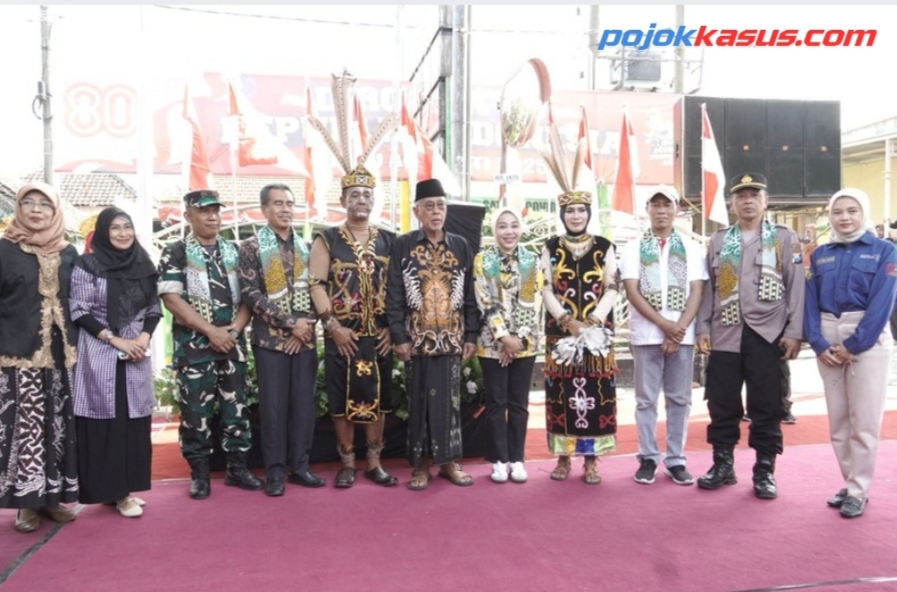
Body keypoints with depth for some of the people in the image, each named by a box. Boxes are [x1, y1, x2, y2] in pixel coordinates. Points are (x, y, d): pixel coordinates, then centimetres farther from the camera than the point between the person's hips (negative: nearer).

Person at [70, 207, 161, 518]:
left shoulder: (143, 264, 9)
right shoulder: (87, 264, -3)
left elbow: (154, 308, 11)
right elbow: (80, 312, -7)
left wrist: (144, 337, -7)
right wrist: (116, 340, -13)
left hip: (137, 352, 4)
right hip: (100, 354, -4)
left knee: (134, 420, 5)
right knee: (105, 421, -2)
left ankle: (125, 487, 15)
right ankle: (111, 490, 6)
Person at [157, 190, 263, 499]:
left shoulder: (234, 252, 11)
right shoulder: (175, 253, -1)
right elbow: (171, 298, -11)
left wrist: (235, 328, -8)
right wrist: (210, 330, -15)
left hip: (232, 342, 4)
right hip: (193, 344, -3)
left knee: (236, 406, 7)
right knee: (196, 410, 2)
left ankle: (237, 467, 19)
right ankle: (199, 473, 14)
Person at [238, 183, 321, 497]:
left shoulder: (306, 246, 11)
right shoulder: (251, 247, -1)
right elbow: (250, 294, -9)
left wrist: (306, 325, -6)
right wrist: (289, 323, -14)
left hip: (305, 337, 4)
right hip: (271, 338, -3)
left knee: (304, 402, 6)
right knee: (273, 404, 0)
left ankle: (299, 466, 18)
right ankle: (275, 471, 11)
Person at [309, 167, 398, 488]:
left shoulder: (389, 241, 8)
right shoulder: (327, 240, 1)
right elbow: (317, 285, -5)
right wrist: (332, 324, -14)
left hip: (380, 335, 2)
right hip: (342, 335, -2)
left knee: (377, 398, 8)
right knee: (343, 398, 4)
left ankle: (374, 462, 20)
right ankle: (347, 463, 18)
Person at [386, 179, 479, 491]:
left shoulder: (461, 246, 6)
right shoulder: (403, 245, -1)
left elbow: (470, 294, 7)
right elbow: (394, 295, -3)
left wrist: (472, 335, 2)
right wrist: (399, 337, -9)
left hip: (452, 337, 2)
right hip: (417, 337, -2)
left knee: (450, 398, 7)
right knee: (420, 400, 5)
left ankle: (448, 461, 19)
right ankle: (421, 464, 16)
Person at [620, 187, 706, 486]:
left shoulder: (691, 248, 8)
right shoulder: (634, 248, 4)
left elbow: (696, 293, 2)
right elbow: (632, 292, -4)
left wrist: (679, 329, -10)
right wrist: (664, 324, -12)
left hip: (683, 335, 1)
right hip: (646, 334, -1)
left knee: (679, 399, 6)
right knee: (646, 399, 4)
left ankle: (676, 459, 16)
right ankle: (648, 458, 14)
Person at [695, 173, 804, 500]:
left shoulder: (785, 238, 5)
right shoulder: (718, 240, 12)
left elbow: (796, 287, 0)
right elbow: (708, 287, 11)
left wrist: (794, 332, -7)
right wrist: (703, 328, 3)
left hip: (768, 335, -2)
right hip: (725, 335, 2)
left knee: (767, 406, 4)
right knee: (722, 404, 6)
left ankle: (764, 471, 16)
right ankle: (723, 465, 20)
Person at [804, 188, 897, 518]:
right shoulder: (820, 255, 10)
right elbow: (810, 302, 5)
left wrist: (853, 345, -15)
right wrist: (819, 344, -8)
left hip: (868, 341, -4)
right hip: (828, 342, 4)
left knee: (864, 420, -3)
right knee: (837, 419, 8)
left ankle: (858, 490, 6)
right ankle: (851, 484, 20)